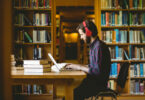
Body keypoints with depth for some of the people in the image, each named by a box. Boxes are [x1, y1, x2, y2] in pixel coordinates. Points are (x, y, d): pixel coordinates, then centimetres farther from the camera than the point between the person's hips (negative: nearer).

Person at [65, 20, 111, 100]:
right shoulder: (93, 45, 13)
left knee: (75, 93, -22)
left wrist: (79, 67, -15)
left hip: (99, 84, -9)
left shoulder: (99, 46, -18)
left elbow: (98, 71, -24)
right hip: (93, 81, 9)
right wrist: (76, 66, 9)